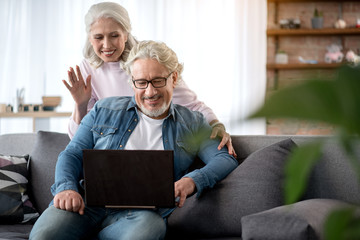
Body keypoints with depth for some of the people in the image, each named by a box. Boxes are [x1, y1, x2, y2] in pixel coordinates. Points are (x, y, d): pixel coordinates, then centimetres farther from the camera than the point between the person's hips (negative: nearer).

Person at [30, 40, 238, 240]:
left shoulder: (192, 124, 16)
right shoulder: (105, 110, 19)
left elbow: (226, 159, 6)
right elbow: (73, 155, 15)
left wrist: (192, 181, -16)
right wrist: (66, 188, -8)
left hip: (139, 213, 0)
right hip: (88, 203, 0)